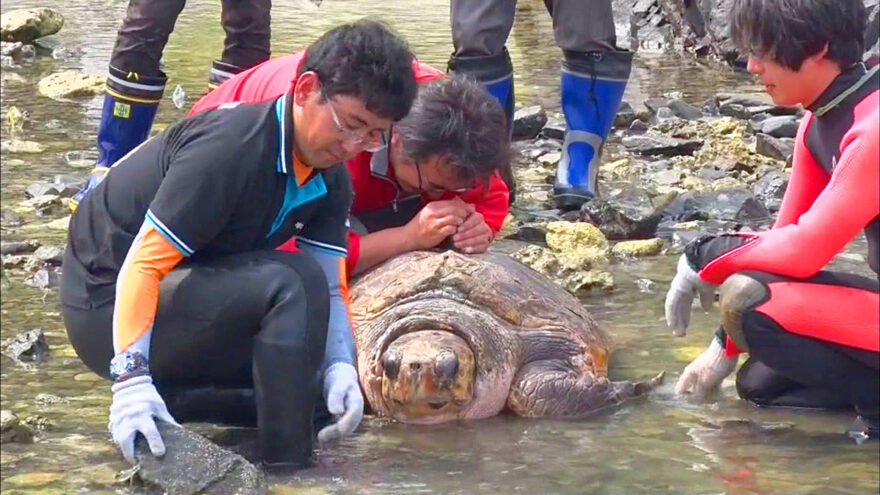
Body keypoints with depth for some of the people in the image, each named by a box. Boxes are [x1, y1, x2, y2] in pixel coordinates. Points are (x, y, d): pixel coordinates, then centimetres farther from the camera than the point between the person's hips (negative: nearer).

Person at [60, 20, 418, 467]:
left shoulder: (330, 182, 0)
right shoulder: (230, 147, -27)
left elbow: (329, 288, -3)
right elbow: (142, 263, -30)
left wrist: (340, 367, -23)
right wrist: (131, 376, -38)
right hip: (110, 308, -9)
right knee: (290, 281, -28)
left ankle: (169, 397, 2)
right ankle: (287, 468, -22)